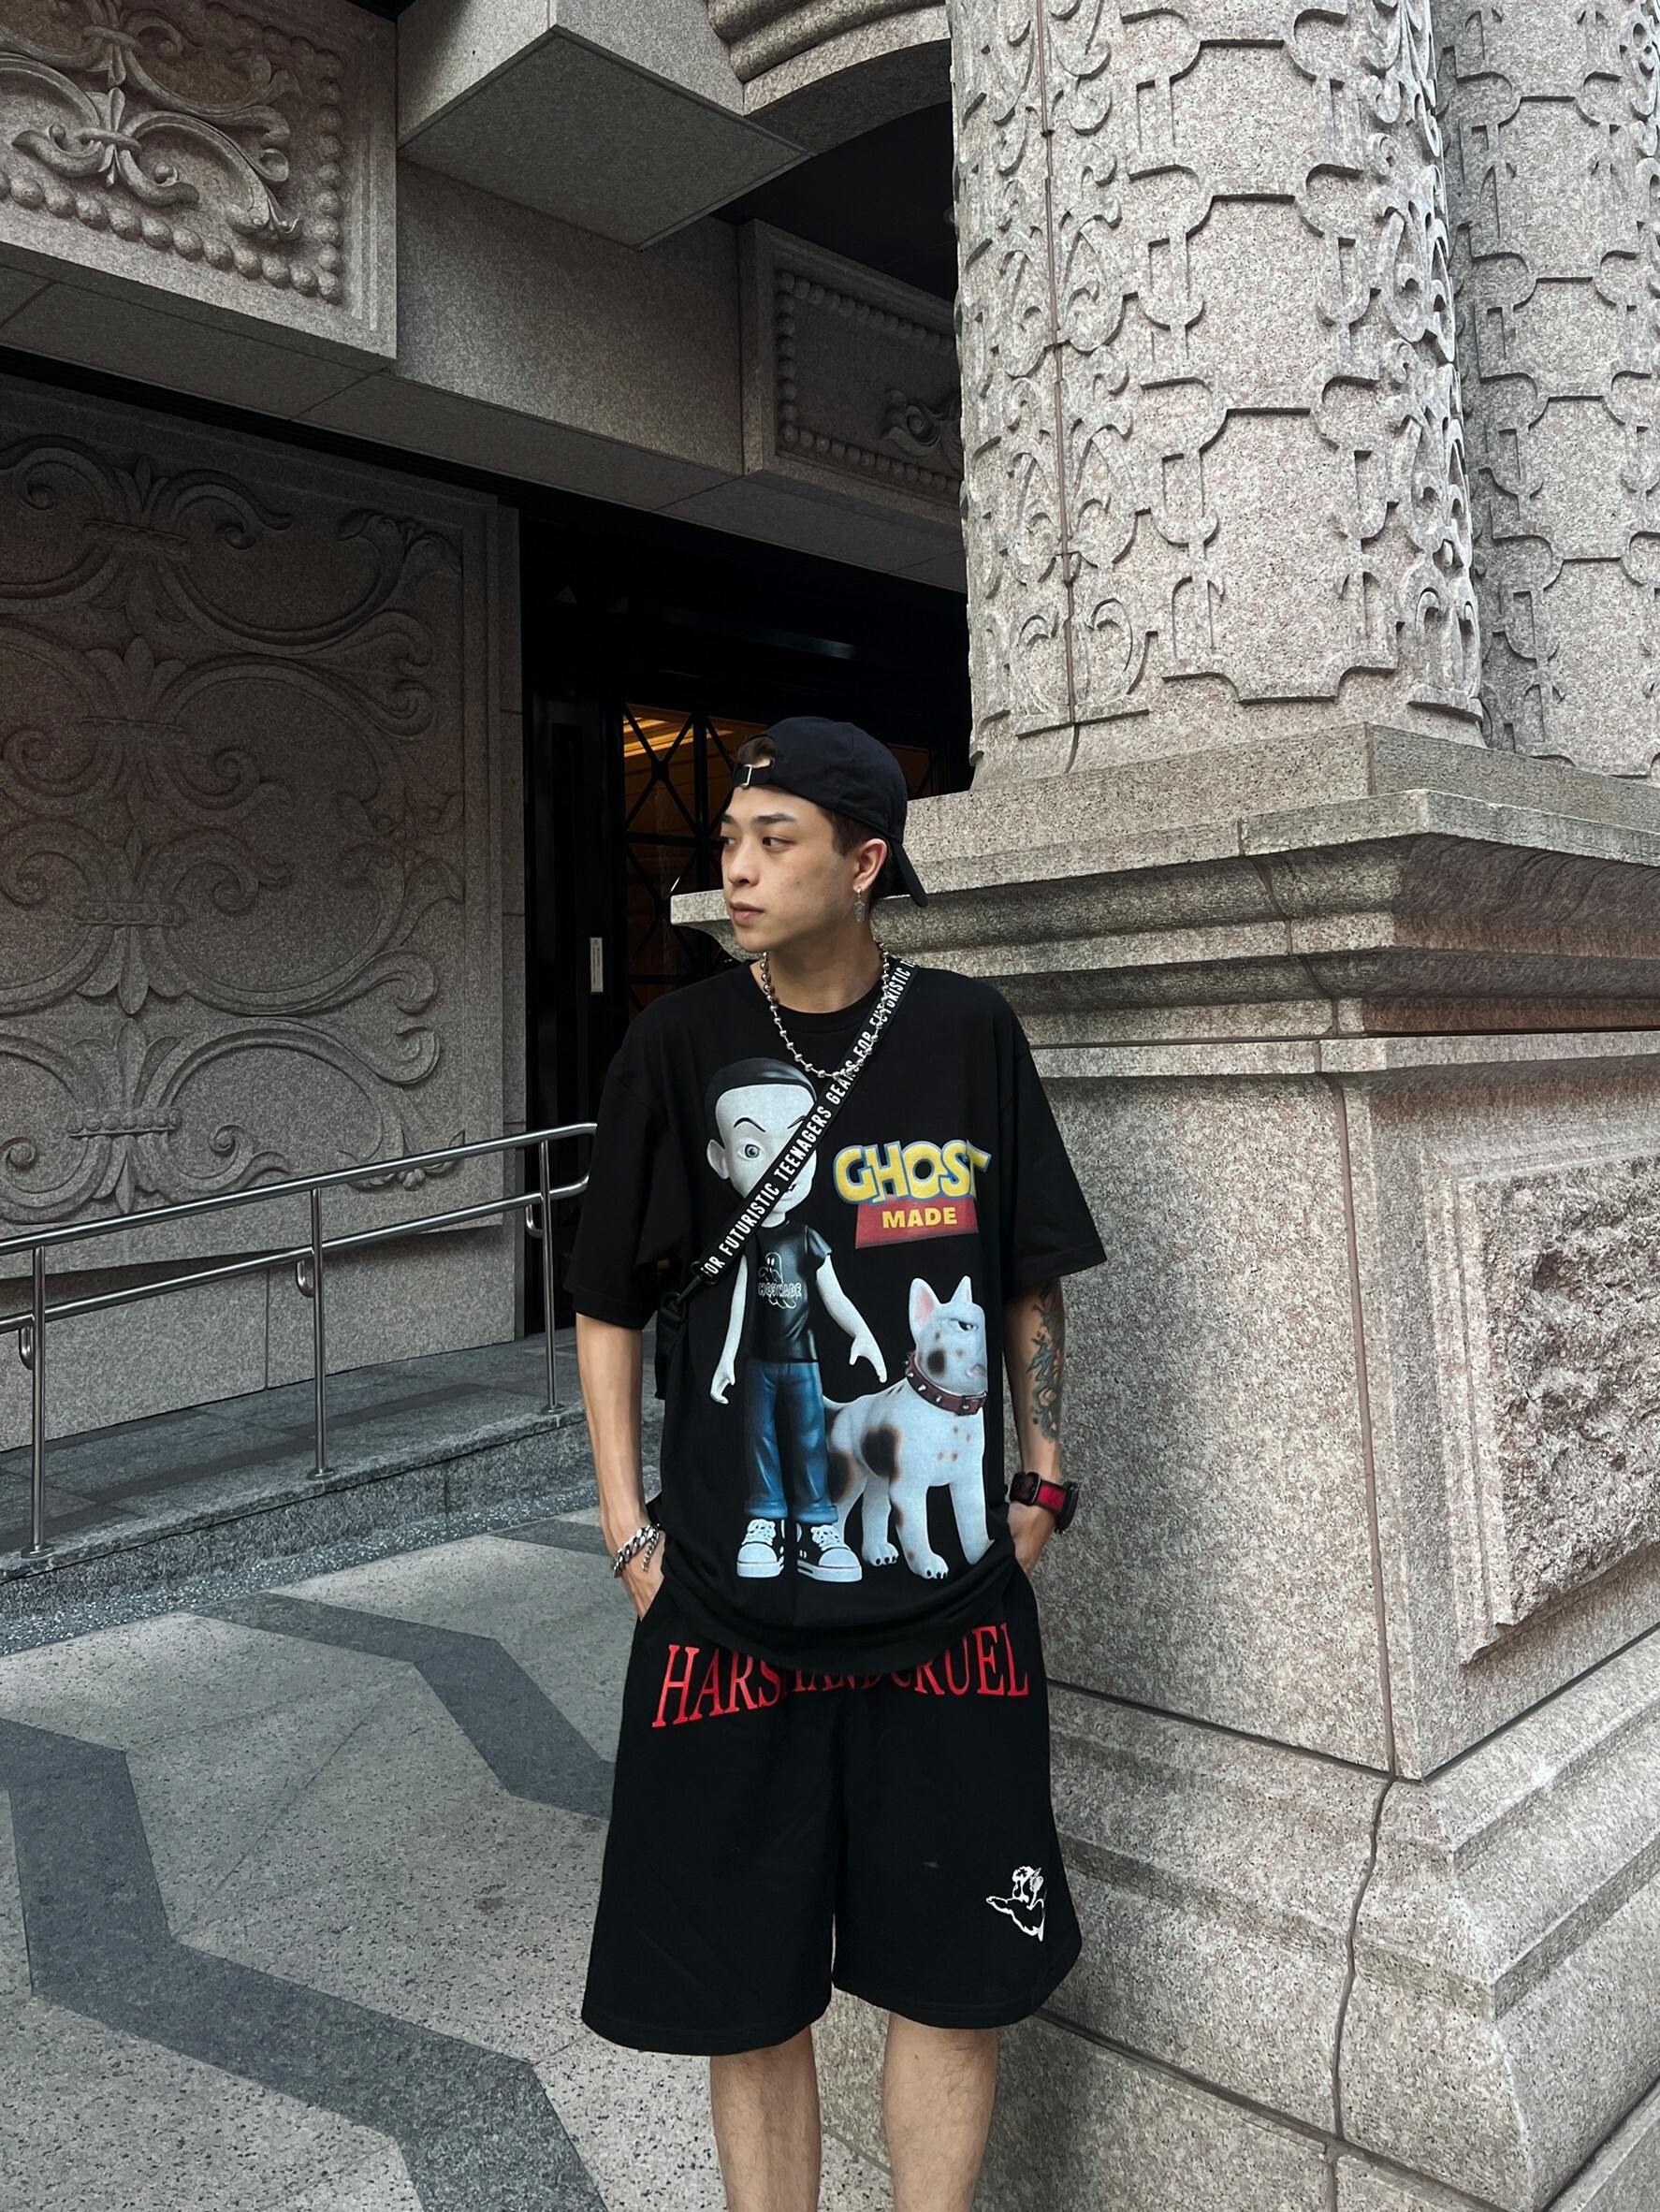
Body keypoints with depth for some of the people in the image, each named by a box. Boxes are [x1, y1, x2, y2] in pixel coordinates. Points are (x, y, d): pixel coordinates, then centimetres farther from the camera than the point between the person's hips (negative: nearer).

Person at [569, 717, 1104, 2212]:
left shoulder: (968, 1033, 0)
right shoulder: (681, 1046, -2)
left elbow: (1032, 1279, 10)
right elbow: (610, 1307, 4)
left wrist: (1042, 1477, 5)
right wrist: (627, 1527, -1)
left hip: (951, 1598, 1)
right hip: (731, 1602, -1)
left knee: (961, 1977, 12)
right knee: (747, 1991, 11)